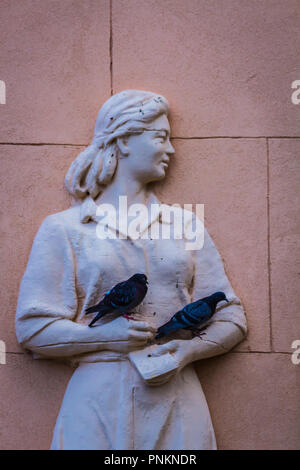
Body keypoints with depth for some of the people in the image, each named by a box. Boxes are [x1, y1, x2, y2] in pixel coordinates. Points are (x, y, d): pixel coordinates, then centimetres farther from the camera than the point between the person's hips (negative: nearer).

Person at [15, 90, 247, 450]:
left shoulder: (185, 224, 13)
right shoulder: (63, 228, 4)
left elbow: (230, 318, 10)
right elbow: (32, 328, -1)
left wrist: (190, 349, -10)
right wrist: (106, 335, -16)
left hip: (176, 401, 3)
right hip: (98, 404, -2)